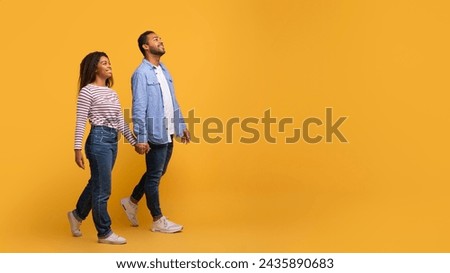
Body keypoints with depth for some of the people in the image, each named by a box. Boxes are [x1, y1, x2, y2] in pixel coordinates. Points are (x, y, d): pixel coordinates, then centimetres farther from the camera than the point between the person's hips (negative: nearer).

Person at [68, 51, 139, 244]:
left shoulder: (112, 93, 16)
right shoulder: (88, 91, -6)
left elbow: (120, 121, 16)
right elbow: (81, 121, -9)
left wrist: (134, 141, 12)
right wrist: (77, 149, -14)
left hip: (113, 141, 8)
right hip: (98, 140, -8)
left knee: (97, 184, 18)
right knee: (102, 189, -2)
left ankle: (77, 214, 40)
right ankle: (104, 233, 9)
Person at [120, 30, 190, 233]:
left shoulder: (164, 70, 13)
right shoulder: (141, 73, -13)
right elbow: (139, 108, -18)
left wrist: (182, 126, 15)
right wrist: (141, 138, -21)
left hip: (168, 132, 8)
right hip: (155, 133, -8)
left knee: (158, 173, 19)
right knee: (154, 175, 4)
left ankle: (132, 201, 36)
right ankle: (158, 220, 16)